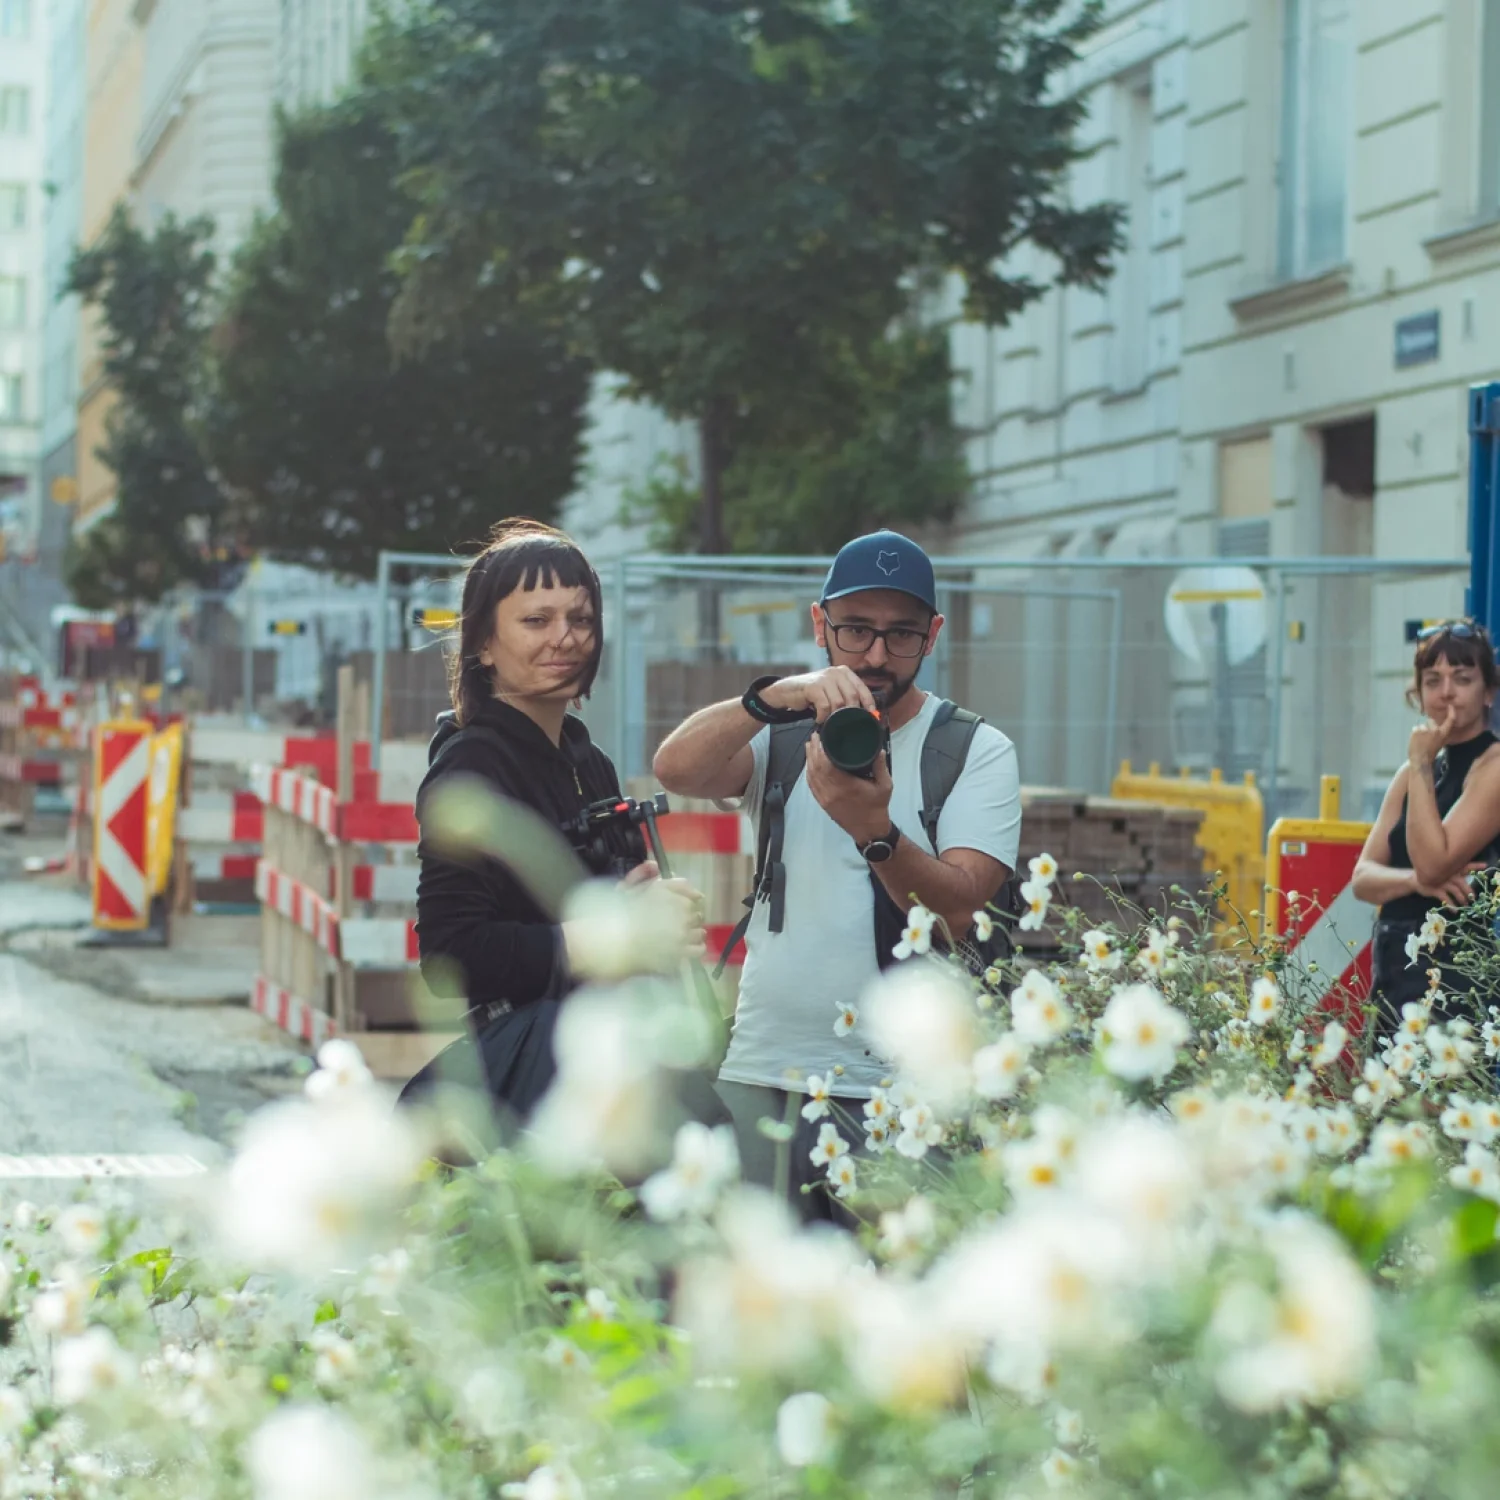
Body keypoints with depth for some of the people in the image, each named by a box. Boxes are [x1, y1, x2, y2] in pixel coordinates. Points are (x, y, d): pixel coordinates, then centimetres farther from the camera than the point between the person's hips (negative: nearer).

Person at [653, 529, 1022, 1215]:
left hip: (899, 1088, -2)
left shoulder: (977, 751, 3)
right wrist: (777, 695, -28)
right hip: (760, 1074, 2)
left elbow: (959, 908, -12)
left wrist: (874, 830, -30)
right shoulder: (785, 732, 9)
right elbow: (674, 769, -12)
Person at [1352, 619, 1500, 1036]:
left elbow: (1434, 862, -18)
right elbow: (1363, 878, 11)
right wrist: (1416, 880, -10)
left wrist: (1422, 767, -12)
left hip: (1456, 978, -7)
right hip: (1395, 972, 7)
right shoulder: (1415, 773, 14)